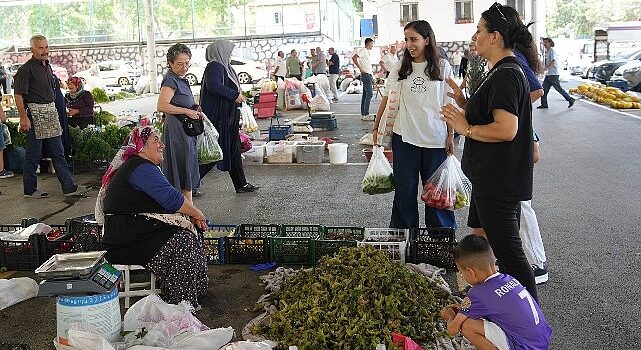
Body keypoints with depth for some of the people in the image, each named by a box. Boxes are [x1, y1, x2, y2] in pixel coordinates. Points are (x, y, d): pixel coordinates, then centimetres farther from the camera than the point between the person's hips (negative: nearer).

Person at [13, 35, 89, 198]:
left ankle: (69, 187, 9)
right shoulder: (26, 69, -10)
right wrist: (23, 118, -21)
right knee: (33, 154, 1)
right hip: (34, 113, -8)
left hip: (50, 112, 8)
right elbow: (18, 95, -14)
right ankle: (30, 190, 12)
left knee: (58, 153, 7)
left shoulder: (47, 66, 15)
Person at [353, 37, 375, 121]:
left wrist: (371, 70, 15)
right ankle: (366, 114, -14)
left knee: (365, 94, 10)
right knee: (369, 94, -13)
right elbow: (354, 58, -22)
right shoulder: (363, 50, -10)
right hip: (366, 75, -10)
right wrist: (361, 69, -21)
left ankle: (363, 114, 13)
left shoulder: (367, 51, 19)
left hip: (368, 75, 10)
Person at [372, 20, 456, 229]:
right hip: (404, 137, 2)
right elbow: (387, 98, 7)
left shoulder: (442, 67, 1)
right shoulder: (400, 68, 5)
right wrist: (376, 127, 1)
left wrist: (451, 135, 0)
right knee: (404, 189, 8)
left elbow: (449, 104, 2)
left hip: (435, 138, -1)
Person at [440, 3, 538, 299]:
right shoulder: (506, 70, 13)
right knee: (480, 238, 25)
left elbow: (506, 129, -30)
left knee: (508, 252, -5)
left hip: (499, 182, -12)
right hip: (494, 177, 12)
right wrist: (464, 104, 7)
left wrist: (467, 129, -18)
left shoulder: (505, 75, -21)